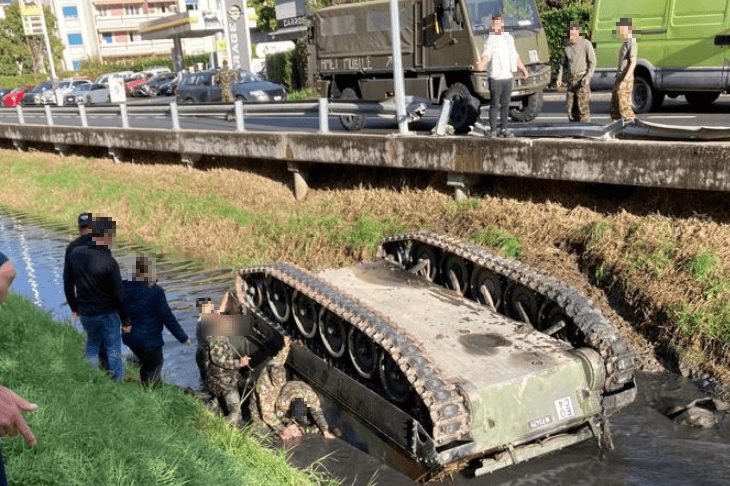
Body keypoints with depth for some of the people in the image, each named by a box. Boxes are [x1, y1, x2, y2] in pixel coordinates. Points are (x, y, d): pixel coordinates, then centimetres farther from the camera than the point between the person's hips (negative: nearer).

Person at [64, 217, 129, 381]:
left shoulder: (75, 253, -7)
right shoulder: (109, 262, -23)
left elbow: (68, 285, 3)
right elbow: (119, 295, -17)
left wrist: (74, 308, 16)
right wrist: (126, 320, -6)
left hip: (85, 313, 5)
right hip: (108, 314, -5)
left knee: (92, 343, 24)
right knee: (113, 350, 9)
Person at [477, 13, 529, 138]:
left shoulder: (509, 38, 14)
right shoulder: (490, 39, -4)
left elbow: (515, 55, 24)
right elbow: (486, 54, -19)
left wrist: (523, 68, 29)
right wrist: (481, 64, -40)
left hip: (508, 76, 5)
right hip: (495, 77, -5)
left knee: (505, 104, 8)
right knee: (495, 105, -3)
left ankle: (503, 129, 14)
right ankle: (493, 130, 2)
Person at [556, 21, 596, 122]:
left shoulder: (586, 44, -7)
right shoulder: (567, 46, 10)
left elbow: (592, 62, -8)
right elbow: (563, 63, 17)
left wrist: (588, 77, -21)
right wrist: (559, 77, 5)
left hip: (582, 79, -6)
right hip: (571, 79, 6)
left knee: (583, 106, -9)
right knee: (570, 106, 6)